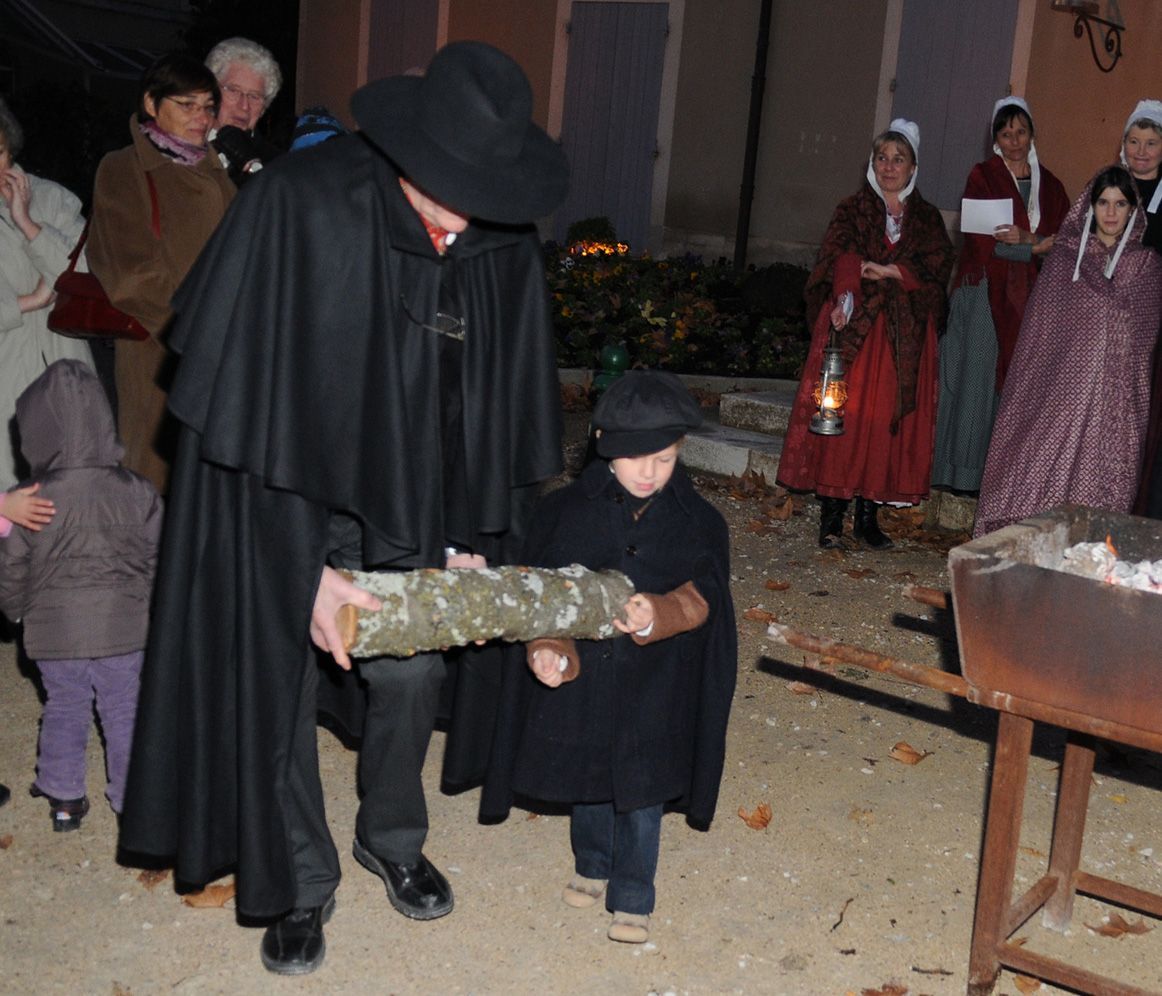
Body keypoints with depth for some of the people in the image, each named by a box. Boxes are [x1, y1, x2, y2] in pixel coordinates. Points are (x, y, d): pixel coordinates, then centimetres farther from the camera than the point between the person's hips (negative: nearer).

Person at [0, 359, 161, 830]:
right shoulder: (137, 493, -10)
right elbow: (158, 557, -1)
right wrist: (154, 607, 16)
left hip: (55, 632, 0)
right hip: (125, 629, 0)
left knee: (63, 709, 17)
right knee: (126, 713, 11)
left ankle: (63, 798, 27)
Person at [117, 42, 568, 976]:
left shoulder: (504, 244, -13)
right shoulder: (299, 205, -26)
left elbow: (503, 400, -2)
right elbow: (256, 394, -24)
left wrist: (474, 539, -2)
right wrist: (307, 561, -23)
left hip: (405, 497, 4)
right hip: (276, 487, -3)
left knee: (412, 674, 8)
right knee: (279, 680, 3)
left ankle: (392, 840, 35)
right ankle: (301, 886, 24)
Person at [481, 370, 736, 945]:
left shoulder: (698, 523, -4)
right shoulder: (564, 511, -5)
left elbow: (700, 598, -10)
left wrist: (657, 615, -30)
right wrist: (549, 651, -19)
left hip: (653, 687, -1)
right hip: (579, 677, 1)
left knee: (642, 790, 6)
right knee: (586, 780, 17)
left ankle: (632, 899, 23)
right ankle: (592, 867, 42)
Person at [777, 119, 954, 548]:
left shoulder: (927, 219, 14)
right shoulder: (852, 210, 9)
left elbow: (939, 265, -3)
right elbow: (839, 255, -10)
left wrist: (887, 271, -17)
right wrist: (847, 295, -29)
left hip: (903, 337, 2)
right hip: (854, 328, -2)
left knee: (888, 419, 0)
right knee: (844, 413, -7)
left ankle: (868, 514, 6)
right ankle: (832, 513, -3)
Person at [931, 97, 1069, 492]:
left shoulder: (1050, 185, 14)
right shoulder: (982, 176, 1)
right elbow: (981, 241, -10)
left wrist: (1024, 238, -11)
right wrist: (1039, 248, -11)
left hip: (1029, 298, 4)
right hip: (987, 294, -4)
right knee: (979, 378, -4)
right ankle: (967, 470, 0)